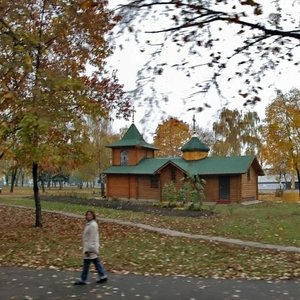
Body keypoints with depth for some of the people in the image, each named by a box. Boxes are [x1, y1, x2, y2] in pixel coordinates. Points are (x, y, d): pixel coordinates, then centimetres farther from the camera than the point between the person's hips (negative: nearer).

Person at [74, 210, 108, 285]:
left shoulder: (93, 225, -19)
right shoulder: (89, 224, 13)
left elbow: (92, 238, -22)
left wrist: (88, 249, -22)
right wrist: (87, 248, 22)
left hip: (90, 248, -10)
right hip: (88, 247, 10)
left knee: (86, 263, 0)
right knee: (96, 262, 13)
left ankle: (83, 280, 10)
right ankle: (103, 276, 18)